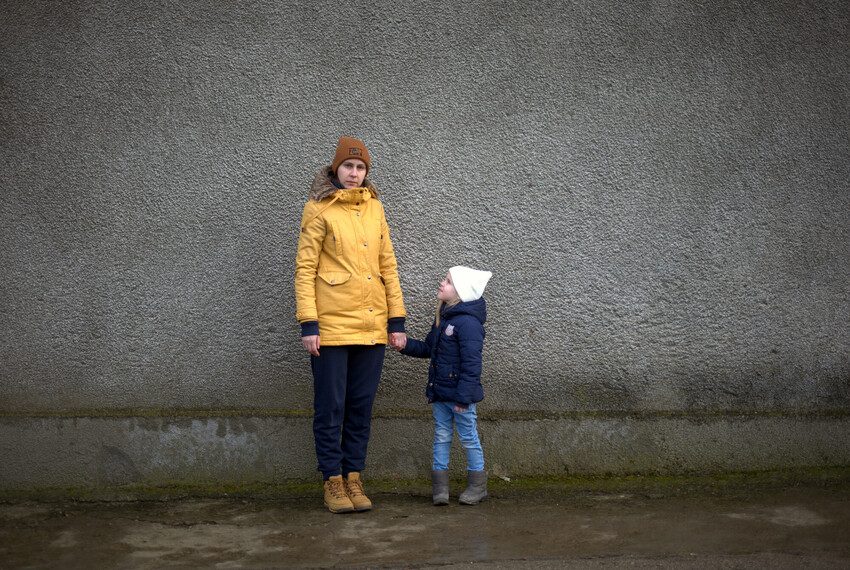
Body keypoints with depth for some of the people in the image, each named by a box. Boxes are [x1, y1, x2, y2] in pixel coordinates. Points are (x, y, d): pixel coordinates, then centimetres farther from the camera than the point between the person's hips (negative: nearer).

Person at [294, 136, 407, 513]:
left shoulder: (374, 207, 11)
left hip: (372, 325, 4)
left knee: (361, 405, 9)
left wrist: (397, 319, 7)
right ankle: (333, 482, 13)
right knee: (330, 405, 2)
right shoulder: (319, 209, -2)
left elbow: (387, 265, 12)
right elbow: (304, 268, -6)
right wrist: (308, 323, -13)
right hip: (331, 324, -4)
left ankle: (353, 478, 20)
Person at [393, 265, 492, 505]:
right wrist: (407, 346, 3)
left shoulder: (468, 323, -20)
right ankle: (439, 485, 17)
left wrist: (463, 397, -23)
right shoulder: (443, 318, 9)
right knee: (441, 437, 11)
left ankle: (477, 485, 20)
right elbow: (428, 348, 20)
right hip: (439, 393, 8)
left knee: (469, 438, 6)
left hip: (460, 394, -8)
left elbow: (471, 364, -22)